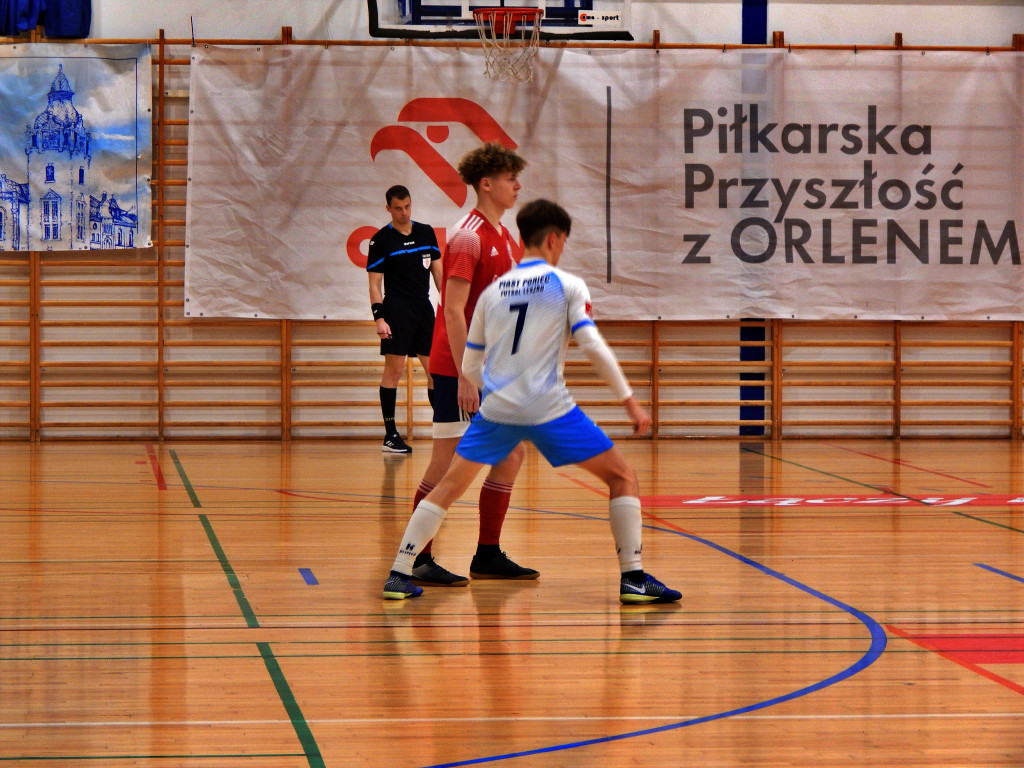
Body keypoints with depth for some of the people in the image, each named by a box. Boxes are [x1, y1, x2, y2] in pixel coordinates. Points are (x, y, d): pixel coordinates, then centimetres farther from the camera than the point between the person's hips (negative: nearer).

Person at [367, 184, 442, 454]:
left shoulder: (426, 232, 11)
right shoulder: (381, 240, -3)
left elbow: (438, 271, 16)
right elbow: (375, 283, -4)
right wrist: (379, 317, -14)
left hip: (424, 309, 5)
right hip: (397, 311, -5)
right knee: (394, 369, -5)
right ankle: (390, 435, -1)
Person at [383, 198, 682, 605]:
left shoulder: (492, 292, 14)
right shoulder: (567, 285, 2)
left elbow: (470, 366, 17)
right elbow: (593, 346, -7)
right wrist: (630, 401, -2)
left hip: (496, 407, 4)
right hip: (548, 407, -4)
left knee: (448, 487, 18)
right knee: (622, 477, 8)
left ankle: (398, 576, 11)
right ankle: (633, 577, 0)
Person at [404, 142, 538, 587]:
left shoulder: (503, 237, 14)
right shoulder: (468, 236, -15)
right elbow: (454, 309, -20)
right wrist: (465, 376, -23)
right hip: (457, 370, -9)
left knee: (510, 456, 10)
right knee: (447, 465, -5)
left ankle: (488, 555, 17)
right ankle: (418, 561, 2)